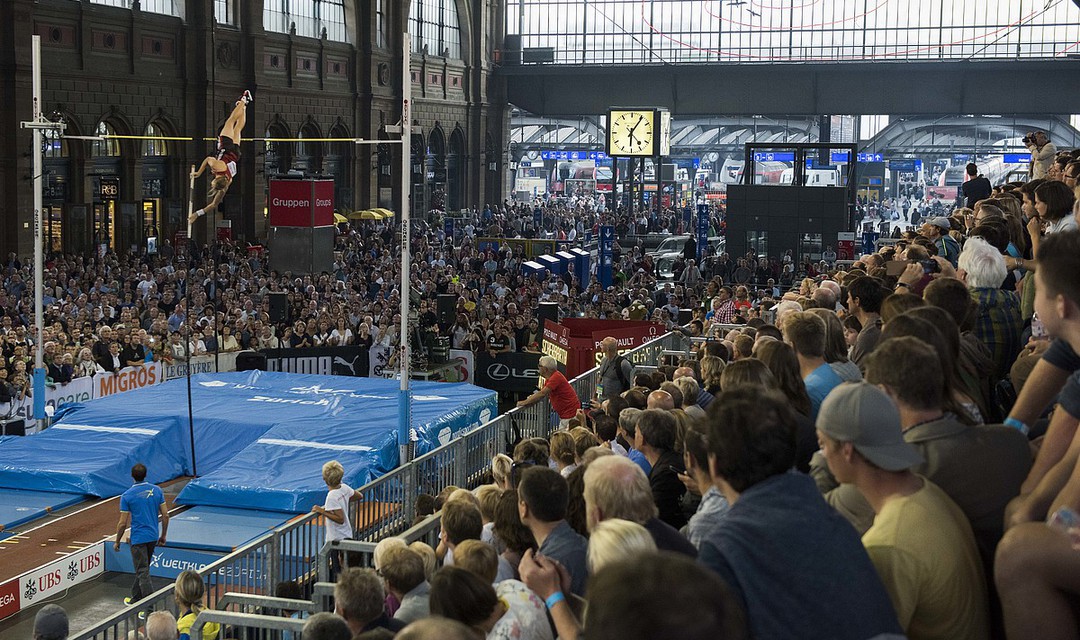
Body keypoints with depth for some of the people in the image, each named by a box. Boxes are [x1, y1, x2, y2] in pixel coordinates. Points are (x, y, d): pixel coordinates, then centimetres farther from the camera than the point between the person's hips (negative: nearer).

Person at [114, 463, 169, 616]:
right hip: (153, 537, 5)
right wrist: (163, 535, 15)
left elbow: (123, 523, -10)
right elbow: (165, 515, 3)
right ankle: (135, 599, 36)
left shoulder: (127, 496, -12)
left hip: (138, 538, -5)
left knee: (143, 573, -4)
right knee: (142, 569, 22)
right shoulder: (157, 490, 0)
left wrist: (117, 542, 4)